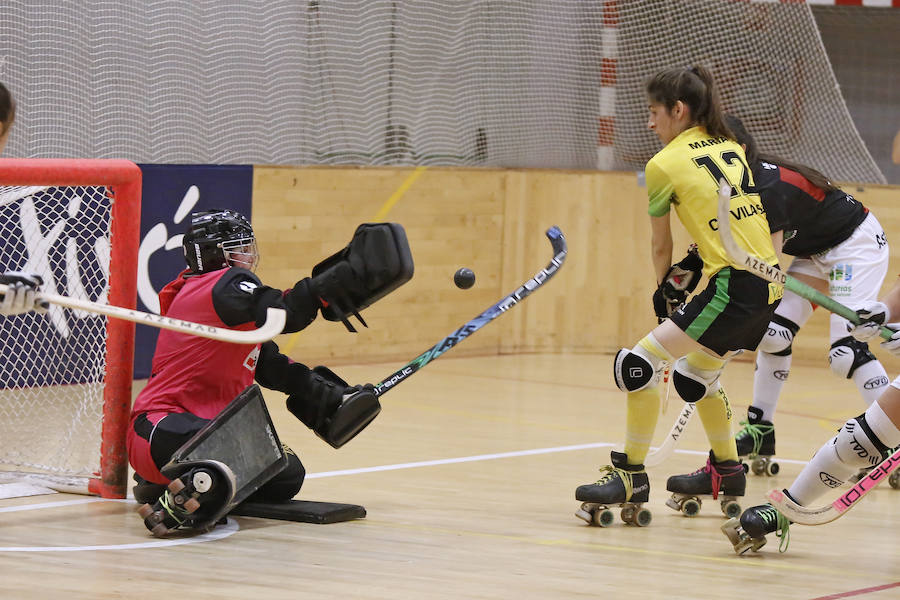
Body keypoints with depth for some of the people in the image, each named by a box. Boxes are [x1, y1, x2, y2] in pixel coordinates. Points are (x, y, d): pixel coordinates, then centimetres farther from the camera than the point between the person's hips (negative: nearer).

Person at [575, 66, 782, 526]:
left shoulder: (664, 165, -4)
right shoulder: (733, 146, 15)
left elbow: (660, 247, 8)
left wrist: (664, 292, 23)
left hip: (734, 289, -8)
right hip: (771, 286, 8)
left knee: (639, 363, -7)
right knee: (692, 372, 26)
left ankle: (631, 475, -5)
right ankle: (726, 470, 38)